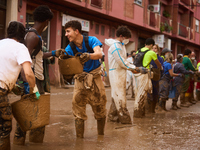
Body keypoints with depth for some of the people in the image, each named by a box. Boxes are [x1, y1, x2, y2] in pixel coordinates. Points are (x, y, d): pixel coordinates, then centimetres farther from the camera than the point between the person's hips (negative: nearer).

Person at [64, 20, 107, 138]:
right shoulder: (70, 48, -3)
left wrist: (89, 56, -50)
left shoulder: (91, 40, -12)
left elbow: (99, 54, -29)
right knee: (78, 104, -6)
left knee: (100, 106, 3)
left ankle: (101, 135, 21)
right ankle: (79, 137, 2)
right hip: (80, 78, 2)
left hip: (95, 76, -2)